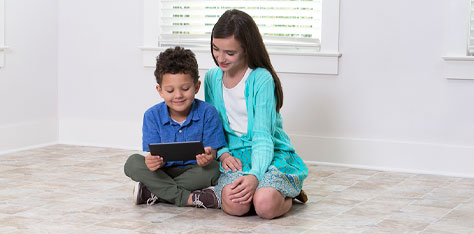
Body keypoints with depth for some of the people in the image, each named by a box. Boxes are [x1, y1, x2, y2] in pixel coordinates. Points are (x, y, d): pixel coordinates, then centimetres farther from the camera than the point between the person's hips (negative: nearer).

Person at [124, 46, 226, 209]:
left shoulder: (207, 113, -8)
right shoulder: (152, 116, -3)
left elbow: (213, 154, -10)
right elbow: (154, 154, -8)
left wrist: (207, 157, -37)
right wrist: (153, 161, -35)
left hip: (194, 173, -1)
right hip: (163, 173, 2)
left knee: (212, 168, -33)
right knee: (133, 163, -23)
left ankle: (152, 193, -26)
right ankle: (188, 198, -31)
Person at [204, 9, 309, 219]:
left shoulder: (262, 79, -11)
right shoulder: (212, 77, 6)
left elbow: (262, 134, -17)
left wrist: (255, 175, -32)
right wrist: (222, 153, -9)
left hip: (271, 153, -3)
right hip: (234, 154, 3)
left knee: (265, 205, -33)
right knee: (234, 205, -31)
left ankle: (288, 195, 2)